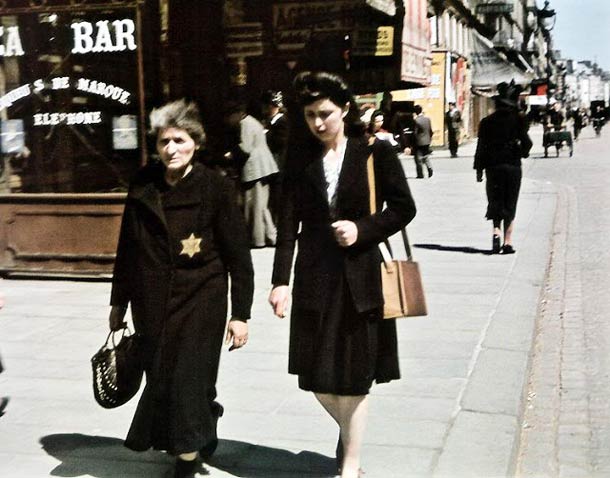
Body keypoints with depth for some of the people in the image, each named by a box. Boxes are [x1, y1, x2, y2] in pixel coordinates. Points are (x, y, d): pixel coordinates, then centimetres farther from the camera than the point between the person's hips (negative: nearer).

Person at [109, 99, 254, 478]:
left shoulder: (216, 187, -8)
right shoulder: (142, 186, 2)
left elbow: (239, 256, -5)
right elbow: (127, 248, 11)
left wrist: (240, 314, -7)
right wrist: (119, 302, 15)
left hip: (199, 304, -4)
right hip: (152, 305, 4)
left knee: (188, 385, -3)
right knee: (160, 383, 9)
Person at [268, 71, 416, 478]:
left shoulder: (375, 152, -4)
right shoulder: (300, 158, 2)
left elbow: (404, 208, 0)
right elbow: (288, 222, -2)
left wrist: (362, 229, -15)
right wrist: (281, 280, -9)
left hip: (359, 279, -2)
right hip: (315, 277, 3)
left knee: (355, 378, 6)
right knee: (317, 376, 9)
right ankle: (348, 432, 40)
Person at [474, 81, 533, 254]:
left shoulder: (487, 122, 1)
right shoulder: (519, 120, -4)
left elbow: (481, 147, 1)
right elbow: (526, 143, -6)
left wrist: (479, 169, 5)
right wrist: (523, 152, 16)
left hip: (493, 167, 1)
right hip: (513, 167, -1)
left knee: (495, 202, 10)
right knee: (510, 205, 6)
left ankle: (496, 231, -14)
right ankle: (508, 242, 4)